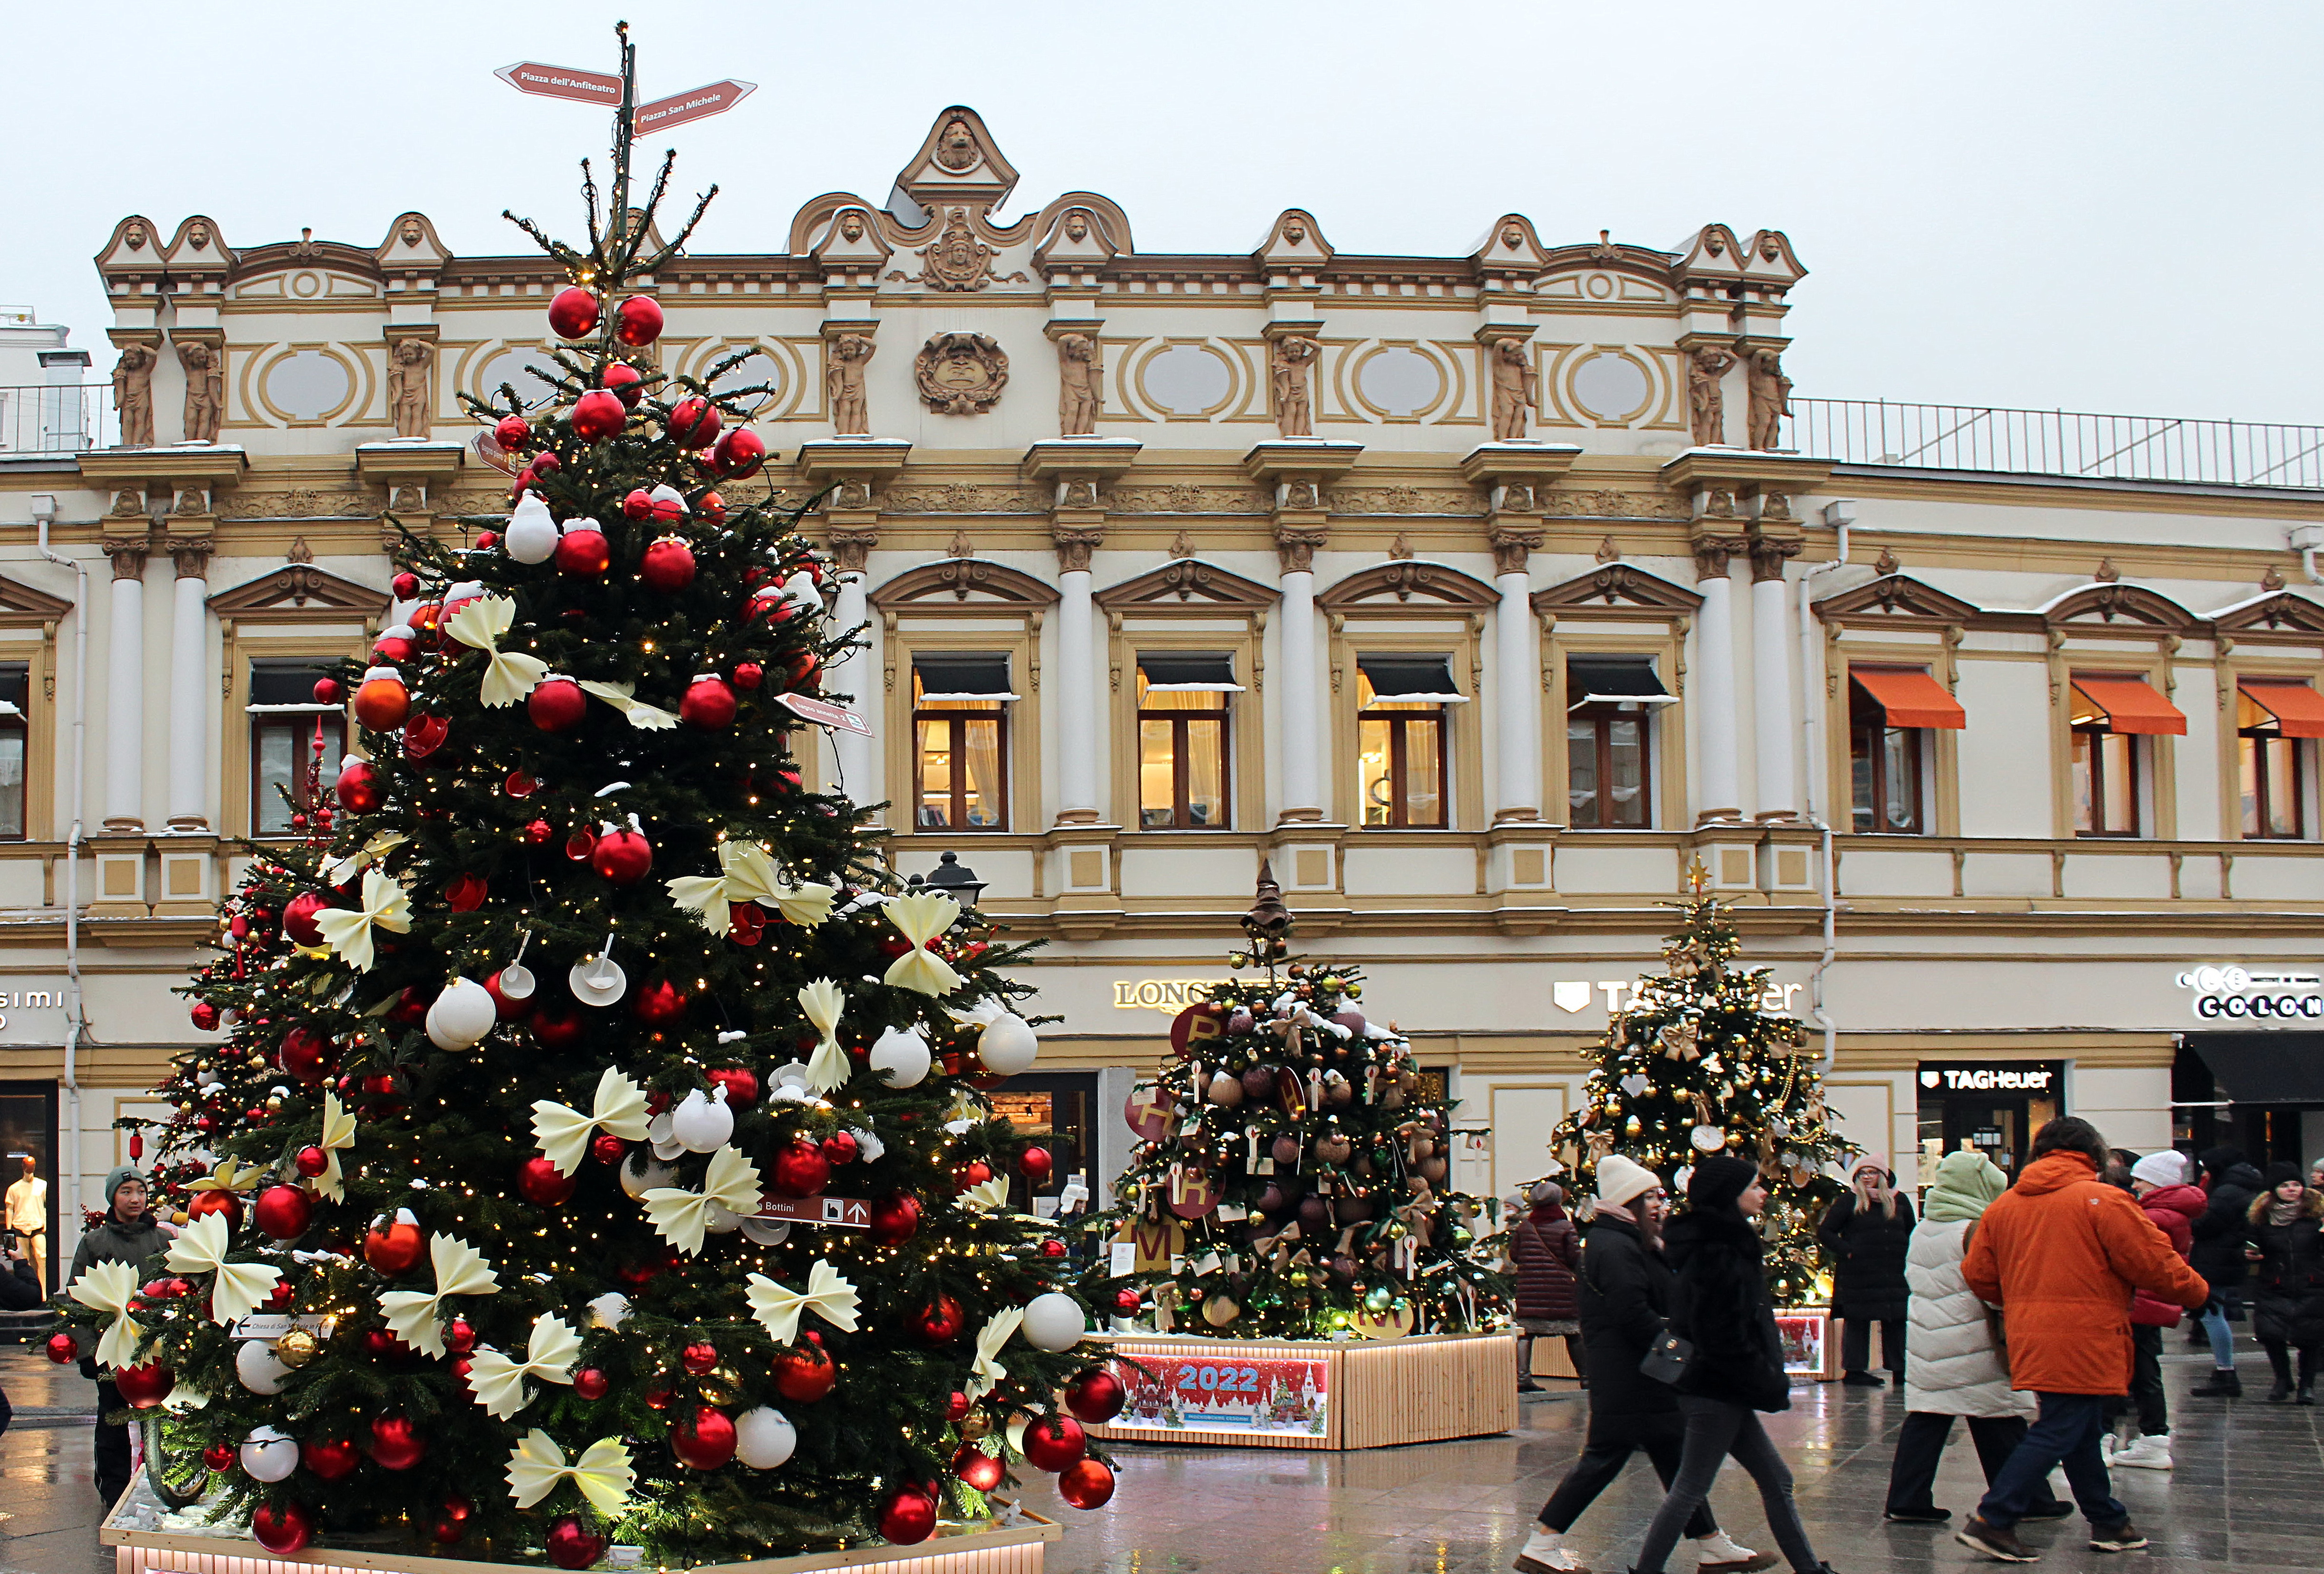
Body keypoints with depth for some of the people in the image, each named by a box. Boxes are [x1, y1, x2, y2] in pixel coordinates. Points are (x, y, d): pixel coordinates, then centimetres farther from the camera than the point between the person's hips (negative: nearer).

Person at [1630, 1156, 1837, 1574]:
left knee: (1776, 1481, 14)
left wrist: (1770, 1378, 13)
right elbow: (1723, 1338, -23)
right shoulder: (1717, 1255, -20)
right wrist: (1771, 1384, -16)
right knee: (1691, 1489, -2)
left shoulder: (1731, 1245, 12)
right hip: (1718, 1391, -10)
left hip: (1727, 1392, 10)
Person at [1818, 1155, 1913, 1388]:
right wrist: (1847, 1251, -9)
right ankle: (1854, 1370, 3)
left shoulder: (1899, 1202, 13)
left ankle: (1899, 1368, 12)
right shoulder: (1849, 1202, 0)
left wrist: (1905, 1254, 10)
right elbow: (1825, 1232, 0)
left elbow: (1911, 1233, 26)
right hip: (1858, 1275, -4)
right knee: (1857, 1320, -1)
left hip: (1895, 1275, 4)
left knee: (1896, 1321, 4)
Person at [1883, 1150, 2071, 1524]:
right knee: (2001, 1425, 2)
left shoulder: (1922, 1231, 12)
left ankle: (1907, 1501, 1)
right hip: (1972, 1348, -7)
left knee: (1925, 1421, 5)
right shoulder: (1974, 1230, -11)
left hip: (1926, 1341, 7)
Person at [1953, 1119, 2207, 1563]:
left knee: (2081, 1432, 17)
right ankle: (1992, 1522, -11)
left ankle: (2109, 1523, 25)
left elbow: (1978, 1275, 12)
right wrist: (2198, 1292, 9)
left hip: (2030, 1339, 7)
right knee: (2056, 1435, -6)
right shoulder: (2102, 1200, -9)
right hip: (2083, 1341, -7)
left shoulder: (2003, 1205, 9)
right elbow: (2153, 1264, -9)